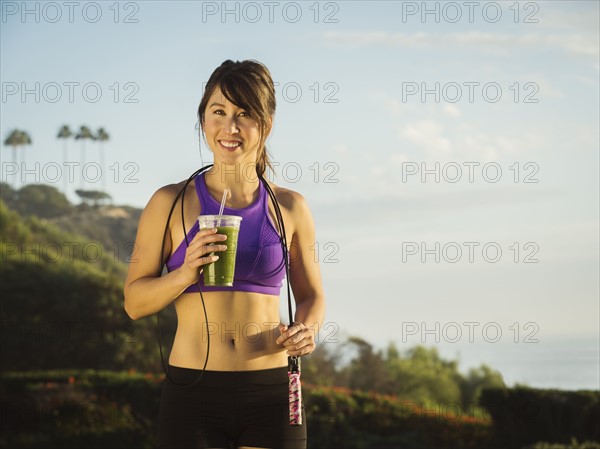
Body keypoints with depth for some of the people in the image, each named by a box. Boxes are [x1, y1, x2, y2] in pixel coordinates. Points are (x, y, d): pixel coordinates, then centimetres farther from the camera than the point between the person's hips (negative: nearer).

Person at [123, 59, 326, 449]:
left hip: (271, 393, 1)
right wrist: (186, 273, -15)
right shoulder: (170, 204, -1)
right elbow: (135, 302, 2)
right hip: (193, 392, -1)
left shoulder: (290, 208, 4)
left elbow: (311, 296, 15)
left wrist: (306, 331, -6)